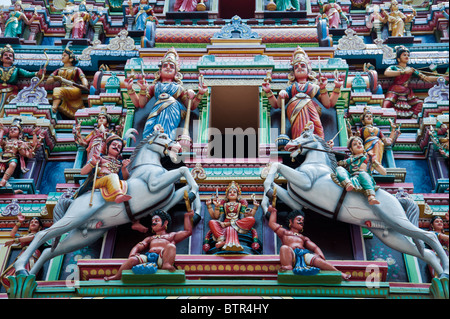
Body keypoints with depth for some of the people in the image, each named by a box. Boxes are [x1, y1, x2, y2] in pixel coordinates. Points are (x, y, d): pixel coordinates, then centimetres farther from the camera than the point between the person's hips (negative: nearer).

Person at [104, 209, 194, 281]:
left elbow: (188, 232, 26)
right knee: (132, 260, -29)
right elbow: (138, 247, 24)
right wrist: (132, 254, 1)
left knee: (171, 246, -36)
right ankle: (117, 276, -22)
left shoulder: (171, 236, 35)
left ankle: (167, 265, -56)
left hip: (162, 257, -2)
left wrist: (187, 216, 33)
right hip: (148, 255, 2)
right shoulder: (150, 238, 41)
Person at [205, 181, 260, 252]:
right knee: (211, 222, -29)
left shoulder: (241, 203, 26)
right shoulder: (223, 204, 27)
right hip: (225, 223, 0)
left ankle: (228, 224, -31)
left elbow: (248, 215, 14)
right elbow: (216, 216, 15)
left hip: (239, 223, 0)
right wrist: (210, 206, 7)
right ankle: (221, 240, -53)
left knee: (251, 219, -29)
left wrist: (255, 207, 4)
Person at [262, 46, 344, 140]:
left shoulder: (314, 87, 35)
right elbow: (276, 105, 25)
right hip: (295, 107, 0)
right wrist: (268, 91, 11)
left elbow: (329, 104, 19)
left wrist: (337, 87, 12)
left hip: (311, 107, 0)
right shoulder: (291, 87, 37)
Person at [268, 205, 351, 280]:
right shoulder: (284, 232, 34)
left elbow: (315, 247, 23)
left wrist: (321, 257, 1)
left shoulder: (304, 238, 38)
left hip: (305, 254, 2)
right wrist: (273, 211, 43)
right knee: (284, 248, -38)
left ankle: (339, 273, -40)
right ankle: (288, 267, -52)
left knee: (316, 259, -33)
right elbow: (272, 223, 28)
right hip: (292, 255, -2)